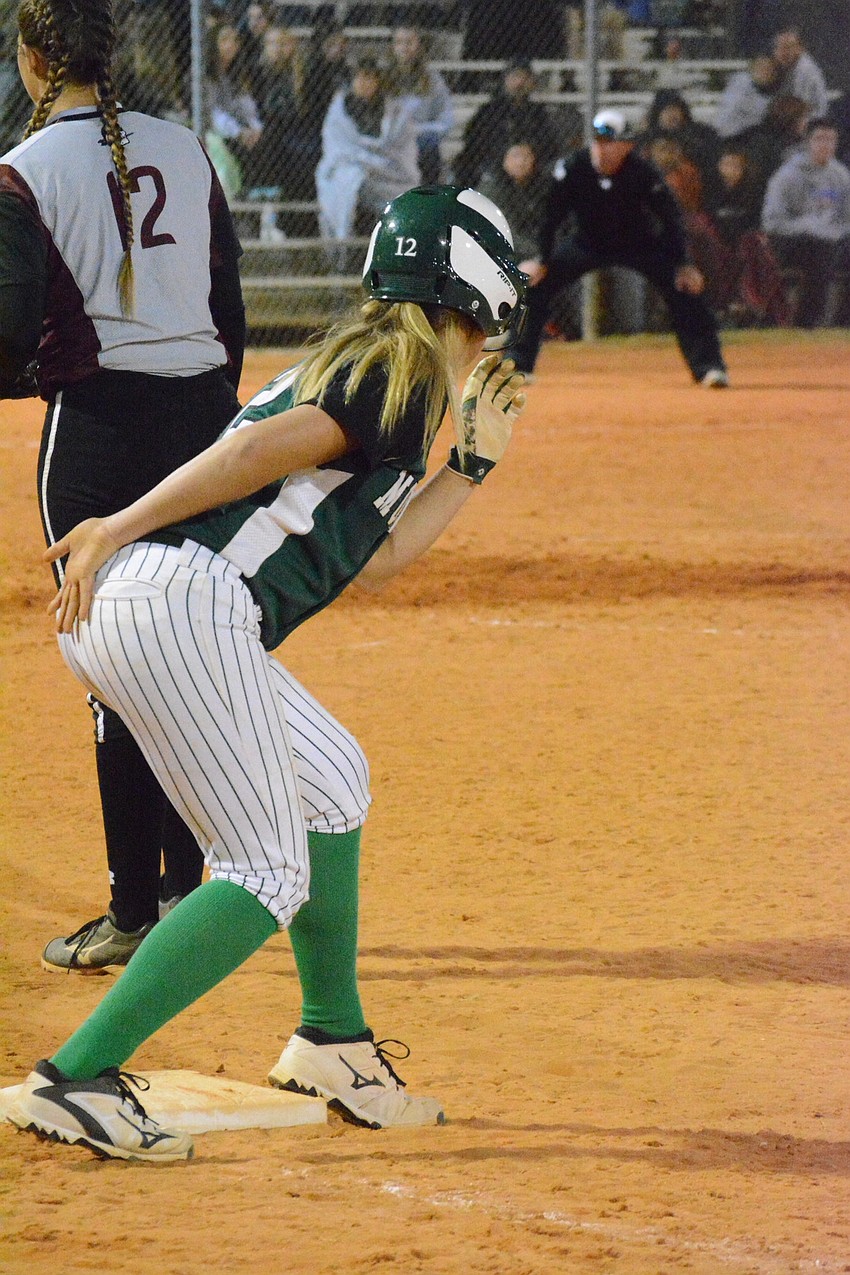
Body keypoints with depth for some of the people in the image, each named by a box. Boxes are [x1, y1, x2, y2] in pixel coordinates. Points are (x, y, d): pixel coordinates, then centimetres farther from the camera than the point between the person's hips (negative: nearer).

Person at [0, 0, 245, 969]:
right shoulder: (184, 152, 8)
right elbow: (229, 305, 12)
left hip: (99, 423, -5)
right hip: (204, 409, 5)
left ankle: (135, 915, 1)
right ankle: (186, 886, 19)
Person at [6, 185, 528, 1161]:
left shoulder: (354, 362, 29)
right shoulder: (407, 374, 1)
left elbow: (370, 558, 33)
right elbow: (266, 447, -13)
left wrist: (473, 460, 33)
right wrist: (123, 529, -15)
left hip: (110, 608, 10)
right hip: (181, 602, -10)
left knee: (331, 778, 25)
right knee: (269, 877, -7)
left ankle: (333, 1044, 31)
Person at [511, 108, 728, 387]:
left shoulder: (643, 173, -28)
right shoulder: (575, 168, -24)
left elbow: (670, 218, -21)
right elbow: (552, 215, -13)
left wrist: (683, 266, -27)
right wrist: (541, 261, -14)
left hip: (640, 245, -2)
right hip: (588, 243, 2)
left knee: (684, 287, -21)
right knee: (535, 283, -11)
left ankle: (708, 365, -11)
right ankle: (517, 365, 2)